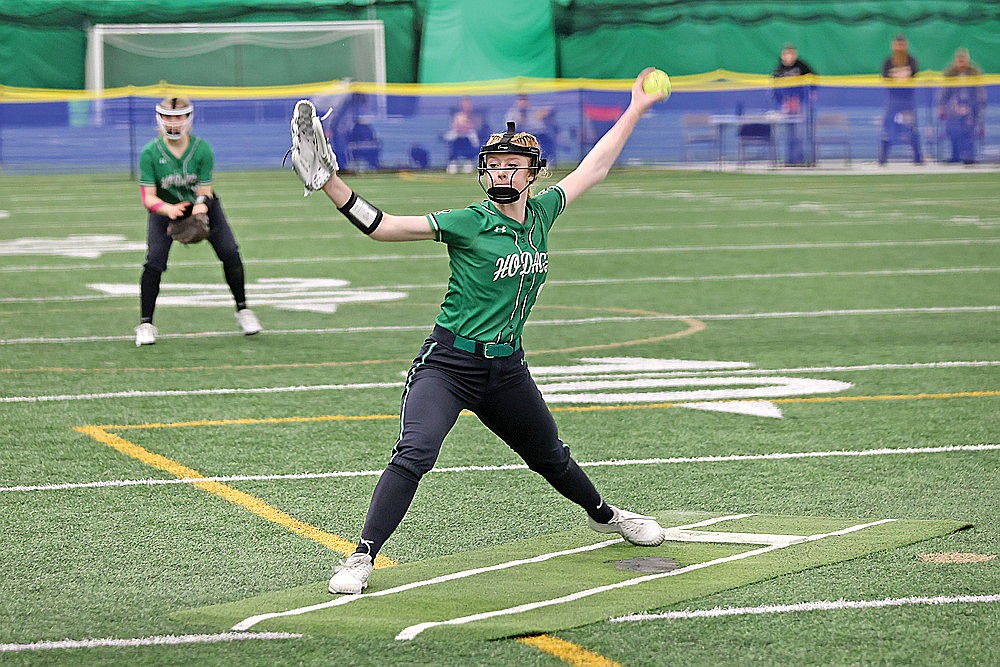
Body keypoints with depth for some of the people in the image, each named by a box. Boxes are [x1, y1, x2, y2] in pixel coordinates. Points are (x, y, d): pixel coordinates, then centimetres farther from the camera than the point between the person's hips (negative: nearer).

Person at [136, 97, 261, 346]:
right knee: (154, 260, -17)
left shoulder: (202, 149, -21)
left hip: (201, 205, 1)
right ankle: (145, 324, -7)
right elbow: (148, 197, -22)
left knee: (230, 253, -9)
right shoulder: (150, 153, -22)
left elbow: (205, 191, -18)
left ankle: (243, 311, 11)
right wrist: (169, 209, -43)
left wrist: (201, 205, -42)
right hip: (164, 207, -1)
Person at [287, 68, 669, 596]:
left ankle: (605, 516, 50)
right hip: (448, 363, -5)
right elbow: (382, 226, -18)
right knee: (414, 454, -25)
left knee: (550, 457, 22)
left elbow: (592, 169, 17)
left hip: (507, 369, 5)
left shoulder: (542, 212, 4)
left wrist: (635, 110, 22)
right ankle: (362, 557, -23)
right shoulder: (468, 222, -11)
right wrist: (329, 182, -29)